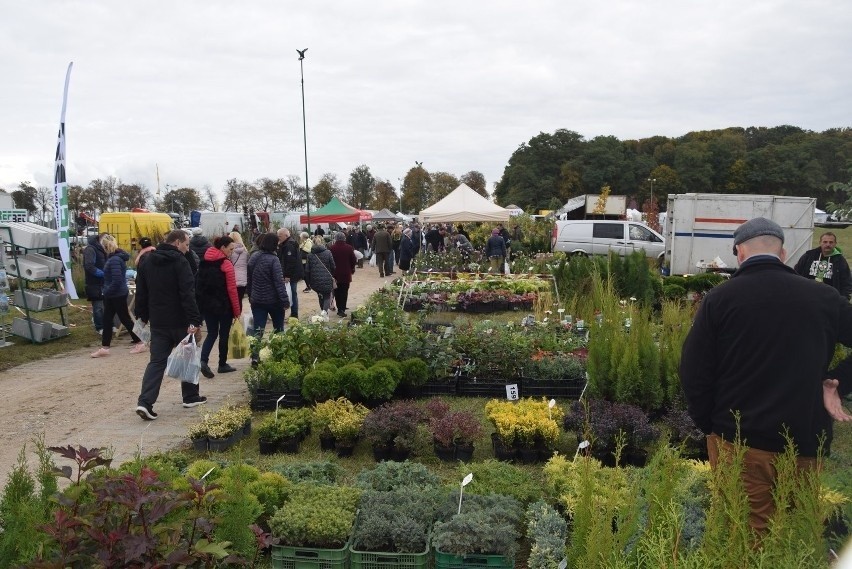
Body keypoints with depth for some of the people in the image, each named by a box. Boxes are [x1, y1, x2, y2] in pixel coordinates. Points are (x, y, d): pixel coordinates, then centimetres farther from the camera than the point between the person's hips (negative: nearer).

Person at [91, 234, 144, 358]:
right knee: (107, 319, 10)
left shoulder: (115, 259, -21)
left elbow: (117, 280, -27)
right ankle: (104, 348, 15)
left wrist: (107, 292, -16)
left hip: (117, 295, -10)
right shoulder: (118, 256, 8)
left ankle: (139, 343, 13)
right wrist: (106, 292, 14)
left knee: (125, 319, 2)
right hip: (112, 295, 10)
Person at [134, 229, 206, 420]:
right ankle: (191, 397, 22)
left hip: (157, 322, 5)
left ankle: (145, 402, -7)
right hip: (179, 321, -5)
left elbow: (141, 292, 13)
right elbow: (187, 293, -21)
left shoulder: (148, 261, 9)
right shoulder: (180, 261, -13)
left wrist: (143, 316, 20)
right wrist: (193, 319, -23)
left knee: (156, 361, 6)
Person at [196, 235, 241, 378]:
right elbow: (232, 290, -15)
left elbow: (198, 284, 10)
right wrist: (237, 310, -9)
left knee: (212, 333, 11)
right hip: (223, 305, -5)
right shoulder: (226, 264, -13)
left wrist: (200, 302, 17)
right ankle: (222, 365, 18)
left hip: (206, 304, 5)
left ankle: (203, 360, -8)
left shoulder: (204, 262, 6)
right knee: (224, 334, 9)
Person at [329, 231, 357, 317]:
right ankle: (342, 309, -5)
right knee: (344, 292, 3)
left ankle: (340, 309, 12)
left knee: (337, 292, 12)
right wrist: (351, 269, 18)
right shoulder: (349, 248, -4)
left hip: (335, 274, 0)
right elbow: (354, 261, 1)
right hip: (346, 274, 0)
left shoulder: (331, 248, -7)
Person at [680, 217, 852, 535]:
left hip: (737, 441, -2)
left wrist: (707, 424, 4)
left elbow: (693, 371, -8)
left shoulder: (719, 298, -6)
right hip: (804, 443, 3)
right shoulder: (823, 298, 1)